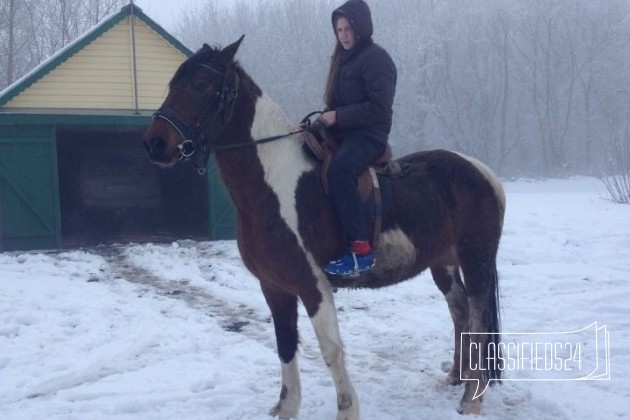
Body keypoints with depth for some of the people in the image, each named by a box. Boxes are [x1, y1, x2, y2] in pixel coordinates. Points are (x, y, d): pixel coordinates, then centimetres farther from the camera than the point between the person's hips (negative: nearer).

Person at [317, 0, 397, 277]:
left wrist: (338, 116, -18)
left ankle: (360, 249, -38)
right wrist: (326, 119, 2)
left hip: (368, 135, -10)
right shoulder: (344, 58, 19)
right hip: (341, 132, 10)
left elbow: (379, 107, -17)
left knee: (339, 168, -37)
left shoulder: (376, 58, -8)